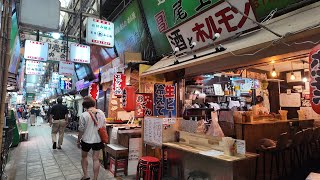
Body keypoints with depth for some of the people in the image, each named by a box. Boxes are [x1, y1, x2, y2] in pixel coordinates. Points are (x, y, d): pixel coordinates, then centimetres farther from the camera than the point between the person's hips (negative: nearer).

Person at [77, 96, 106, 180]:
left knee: (84, 157, 23)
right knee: (96, 159, 11)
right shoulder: (101, 113, -4)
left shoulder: (84, 115, -16)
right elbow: (104, 126, 5)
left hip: (86, 140, -2)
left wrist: (78, 140, 4)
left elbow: (81, 130, -10)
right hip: (98, 140, 3)